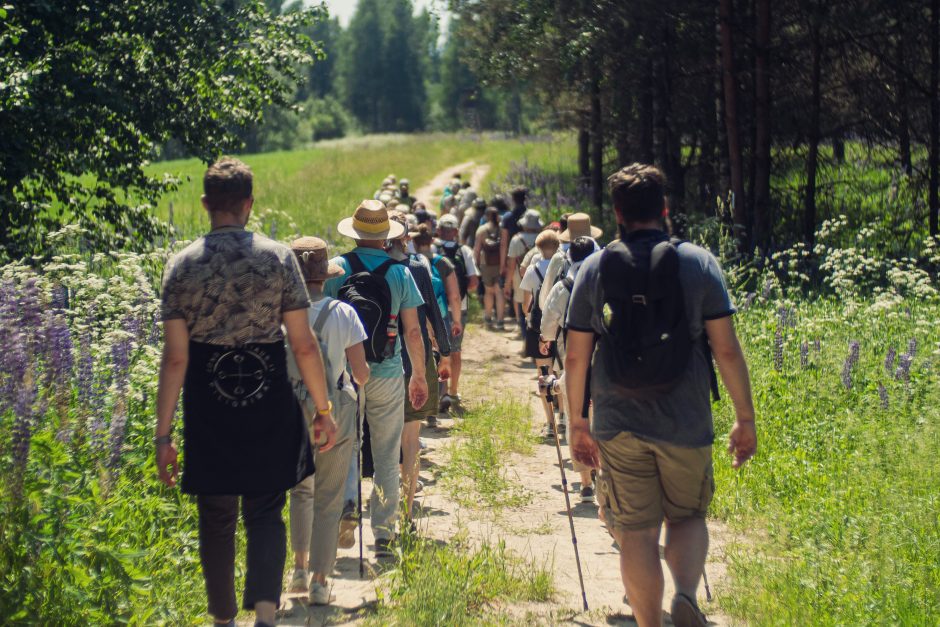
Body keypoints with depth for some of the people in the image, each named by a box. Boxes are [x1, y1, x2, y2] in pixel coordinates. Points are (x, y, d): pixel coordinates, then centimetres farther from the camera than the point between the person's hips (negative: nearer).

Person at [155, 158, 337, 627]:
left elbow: (175, 357, -7)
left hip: (208, 408, 1)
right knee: (265, 514, 8)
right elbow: (304, 345, -6)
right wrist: (323, 409, 5)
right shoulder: (279, 257, -5)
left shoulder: (182, 265, -4)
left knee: (216, 521, 15)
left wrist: (163, 435, -3)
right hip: (269, 405, 0)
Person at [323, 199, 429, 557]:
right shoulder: (400, 273, -1)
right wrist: (419, 375, 9)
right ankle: (384, 533, 10)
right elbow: (412, 331, -1)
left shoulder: (336, 268, -3)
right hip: (387, 373, 0)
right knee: (386, 457, 7)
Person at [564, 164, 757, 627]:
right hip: (686, 424, 0)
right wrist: (745, 419, 5)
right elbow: (727, 350, -4)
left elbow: (576, 356, 3)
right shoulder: (699, 263, -3)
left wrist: (576, 422, 13)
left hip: (617, 426, 0)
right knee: (687, 517, 17)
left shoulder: (594, 269, 1)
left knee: (637, 534, 9)